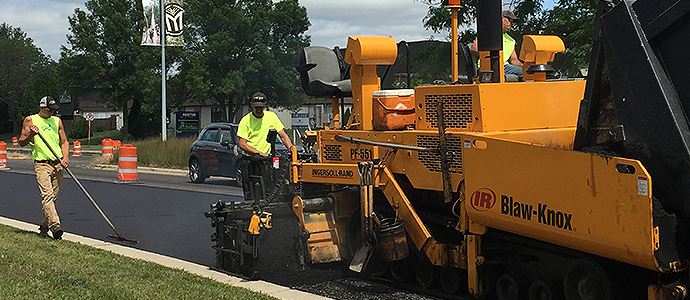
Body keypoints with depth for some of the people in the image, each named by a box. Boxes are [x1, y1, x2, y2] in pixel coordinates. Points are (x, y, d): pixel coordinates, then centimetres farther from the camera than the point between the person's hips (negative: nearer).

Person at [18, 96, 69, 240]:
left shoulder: (57, 121, 16)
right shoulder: (30, 120, 5)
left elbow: (64, 142, 17)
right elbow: (21, 142, 5)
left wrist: (65, 157, 0)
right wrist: (31, 135, -15)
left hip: (58, 164, 4)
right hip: (42, 164, -4)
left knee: (53, 198, 6)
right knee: (47, 196, -18)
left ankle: (44, 228, 18)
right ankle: (55, 226, -30)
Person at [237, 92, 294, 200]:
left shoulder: (271, 116, 7)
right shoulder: (246, 120, -3)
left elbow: (283, 136, 6)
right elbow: (242, 144, -8)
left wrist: (291, 149, -12)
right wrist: (259, 153, -19)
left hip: (266, 159, 2)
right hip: (249, 160, -2)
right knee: (249, 194, -3)